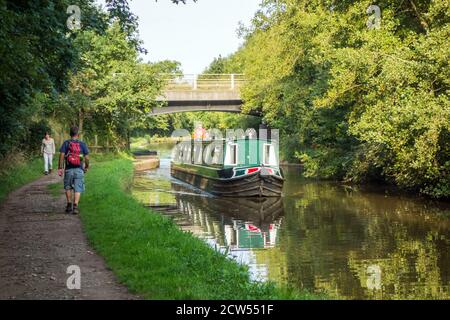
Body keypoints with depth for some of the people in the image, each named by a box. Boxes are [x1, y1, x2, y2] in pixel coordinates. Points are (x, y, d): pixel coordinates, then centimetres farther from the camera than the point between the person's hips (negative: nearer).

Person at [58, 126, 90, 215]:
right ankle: (75, 206, -8)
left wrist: (60, 168, -5)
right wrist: (87, 167, 16)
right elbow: (87, 157, -1)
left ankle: (69, 205, 23)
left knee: (68, 187, 19)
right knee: (78, 189, 3)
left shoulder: (66, 143, -2)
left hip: (69, 169, 0)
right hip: (79, 170, 0)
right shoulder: (82, 144, -1)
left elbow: (61, 155, -8)